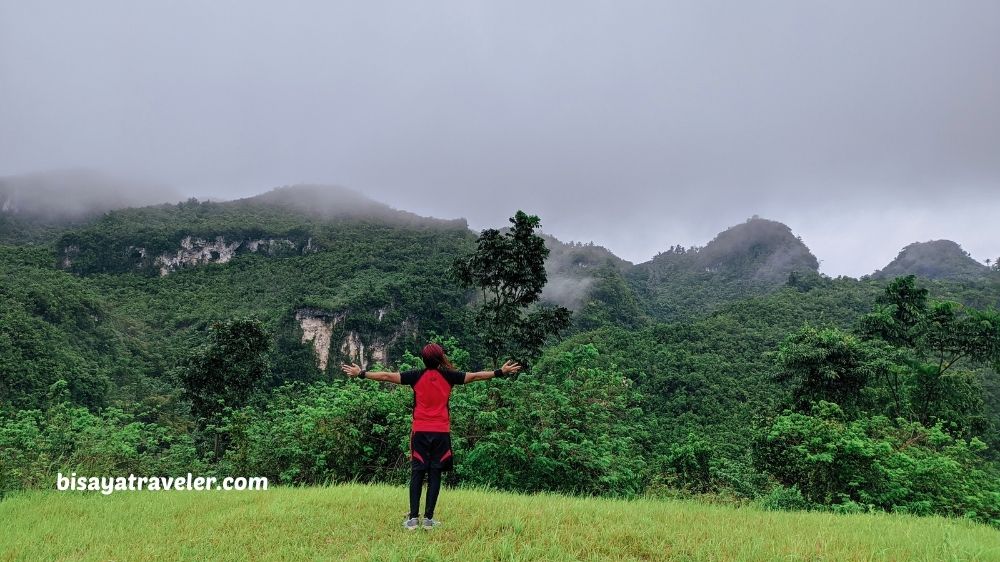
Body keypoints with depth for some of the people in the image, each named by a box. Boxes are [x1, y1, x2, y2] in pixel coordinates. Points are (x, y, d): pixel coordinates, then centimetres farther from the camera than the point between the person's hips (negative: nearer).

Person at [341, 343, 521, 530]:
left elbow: (387, 376, 0)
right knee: (435, 474, 3)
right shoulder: (448, 376, 0)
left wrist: (361, 373, 8)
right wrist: (501, 372, 14)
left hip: (420, 432, 0)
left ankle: (413, 518, -1)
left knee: (417, 473, 3)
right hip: (441, 432, 0)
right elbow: (475, 376, 6)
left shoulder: (416, 376, 0)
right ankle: (428, 518, 3)